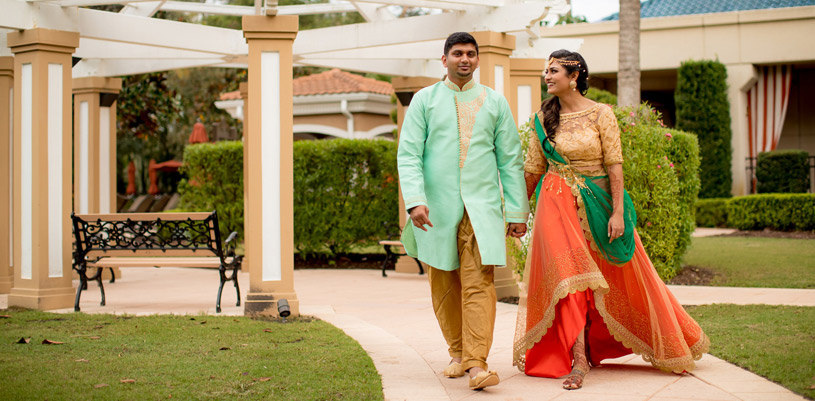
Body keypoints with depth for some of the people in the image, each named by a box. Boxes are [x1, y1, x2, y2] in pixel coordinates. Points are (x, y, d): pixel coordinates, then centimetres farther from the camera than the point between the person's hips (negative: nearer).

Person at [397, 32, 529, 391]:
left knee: (479, 283, -12)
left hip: (481, 206, -1)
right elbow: (408, 155, 0)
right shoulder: (424, 100, 7)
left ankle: (477, 364, -16)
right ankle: (458, 353, 25)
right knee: (444, 286, 7)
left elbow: (510, 159, 11)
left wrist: (518, 211, 6)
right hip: (437, 207, 1)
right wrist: (415, 200, -15)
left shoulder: (494, 102, 10)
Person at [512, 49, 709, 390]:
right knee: (568, 275, -12)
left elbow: (614, 165, -8)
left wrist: (617, 212, -13)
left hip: (598, 204, -1)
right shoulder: (543, 118, 4)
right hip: (558, 205, 1)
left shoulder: (601, 114, -5)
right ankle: (578, 359, -11)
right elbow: (533, 168, 9)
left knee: (620, 277, 9)